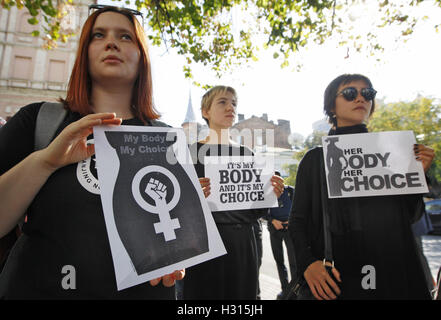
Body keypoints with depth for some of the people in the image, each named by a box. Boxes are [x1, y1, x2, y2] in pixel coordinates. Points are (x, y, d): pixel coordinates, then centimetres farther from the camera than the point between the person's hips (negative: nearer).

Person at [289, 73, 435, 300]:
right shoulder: (315, 159, -2)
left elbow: (410, 217, 9)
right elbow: (298, 220, -3)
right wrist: (307, 263, -18)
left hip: (394, 270, 3)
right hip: (338, 275, -2)